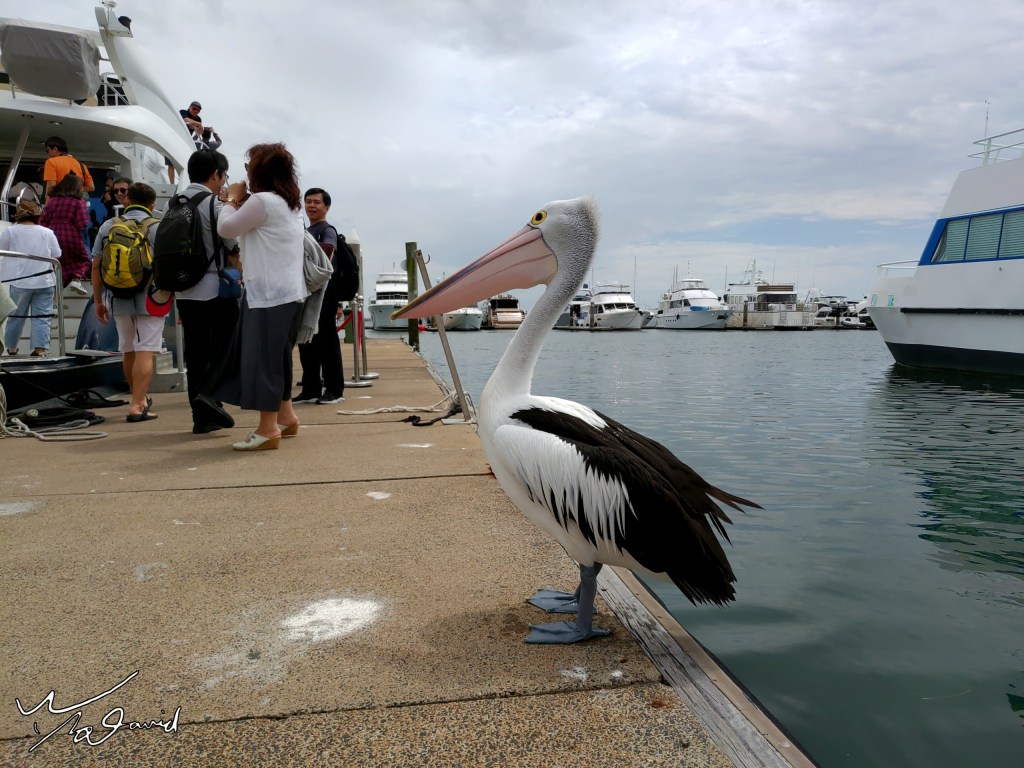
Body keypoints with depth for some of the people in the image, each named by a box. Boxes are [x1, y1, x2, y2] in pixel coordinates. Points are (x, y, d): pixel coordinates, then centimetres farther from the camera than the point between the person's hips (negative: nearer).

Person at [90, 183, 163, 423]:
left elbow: (96, 266, 7)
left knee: (128, 351, 19)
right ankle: (137, 406, -10)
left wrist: (98, 301, 13)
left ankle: (141, 397, 35)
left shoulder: (108, 226, 7)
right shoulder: (158, 227, -3)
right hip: (150, 299, -4)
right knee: (145, 352, -4)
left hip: (119, 299, 4)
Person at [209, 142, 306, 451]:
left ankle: (268, 429, -2)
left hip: (270, 294, -10)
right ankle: (285, 416, 24)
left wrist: (233, 199, 9)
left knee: (263, 358, -6)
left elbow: (225, 228, -5)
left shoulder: (262, 201, -14)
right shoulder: (289, 204, 17)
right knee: (275, 357, 16)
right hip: (288, 292, 10)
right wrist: (241, 203, 14)